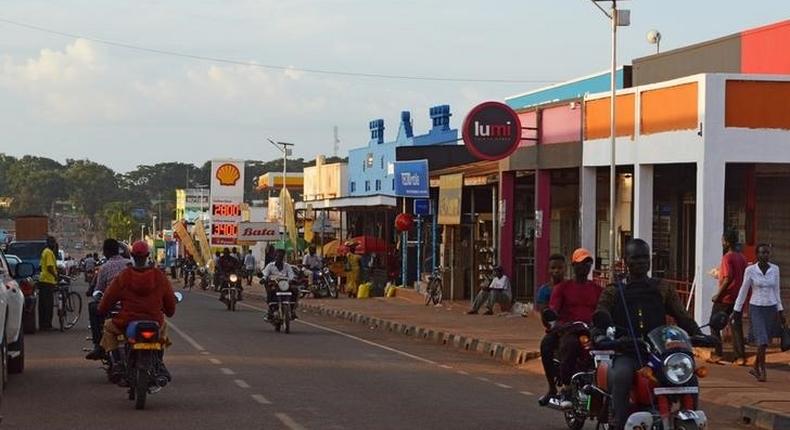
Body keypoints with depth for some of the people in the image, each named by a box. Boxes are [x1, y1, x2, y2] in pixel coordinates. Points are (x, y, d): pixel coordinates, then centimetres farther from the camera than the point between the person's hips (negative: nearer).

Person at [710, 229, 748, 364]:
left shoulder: (727, 257, -15)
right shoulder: (741, 258, 9)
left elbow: (728, 278, -21)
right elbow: (744, 277, 12)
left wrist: (718, 295, -14)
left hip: (725, 298, -7)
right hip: (738, 297, 7)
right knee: (737, 326, 8)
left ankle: (717, 354, 3)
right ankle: (740, 357, 3)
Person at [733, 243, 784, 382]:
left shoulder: (775, 269, 1)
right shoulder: (750, 270, -7)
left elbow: (776, 291, 8)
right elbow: (743, 291, 1)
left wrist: (780, 311, 7)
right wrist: (737, 310, 4)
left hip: (771, 308, 3)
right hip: (756, 308, -3)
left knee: (764, 341, 9)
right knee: (762, 341, -15)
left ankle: (755, 367, 28)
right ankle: (762, 371, -6)